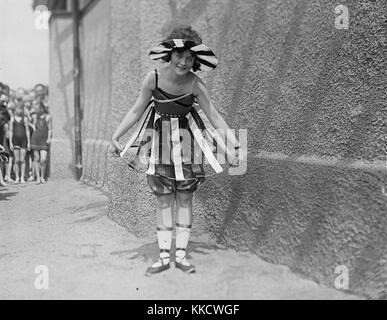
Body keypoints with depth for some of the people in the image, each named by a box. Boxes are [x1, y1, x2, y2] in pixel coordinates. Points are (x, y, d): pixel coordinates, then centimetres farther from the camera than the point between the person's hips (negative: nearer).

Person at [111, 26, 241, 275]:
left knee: (185, 198, 3)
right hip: (161, 138, 1)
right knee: (164, 200, 3)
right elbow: (136, 111, -2)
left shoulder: (195, 84, -16)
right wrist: (116, 137, -3)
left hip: (187, 140, -1)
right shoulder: (154, 78, -12)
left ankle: (181, 254, 13)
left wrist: (233, 145, -18)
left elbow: (214, 116, -12)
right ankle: (164, 256, 10)